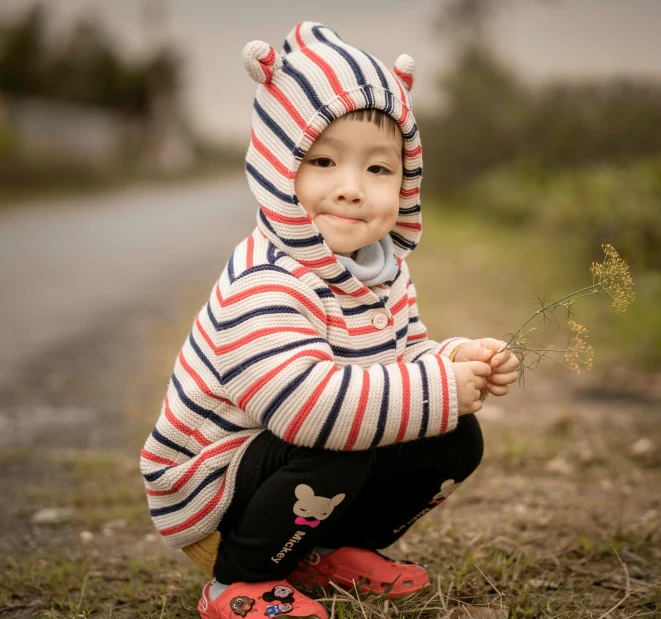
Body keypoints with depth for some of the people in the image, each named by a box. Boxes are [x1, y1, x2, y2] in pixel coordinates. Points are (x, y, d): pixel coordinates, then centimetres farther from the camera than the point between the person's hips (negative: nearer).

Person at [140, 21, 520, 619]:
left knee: (457, 438, 1)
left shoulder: (386, 271, -1)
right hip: (209, 490, -8)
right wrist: (439, 388, -34)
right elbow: (311, 403, -41)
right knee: (338, 450, -35)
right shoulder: (261, 289, -31)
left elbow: (405, 355, 6)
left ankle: (333, 550, 16)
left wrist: (459, 359, -18)